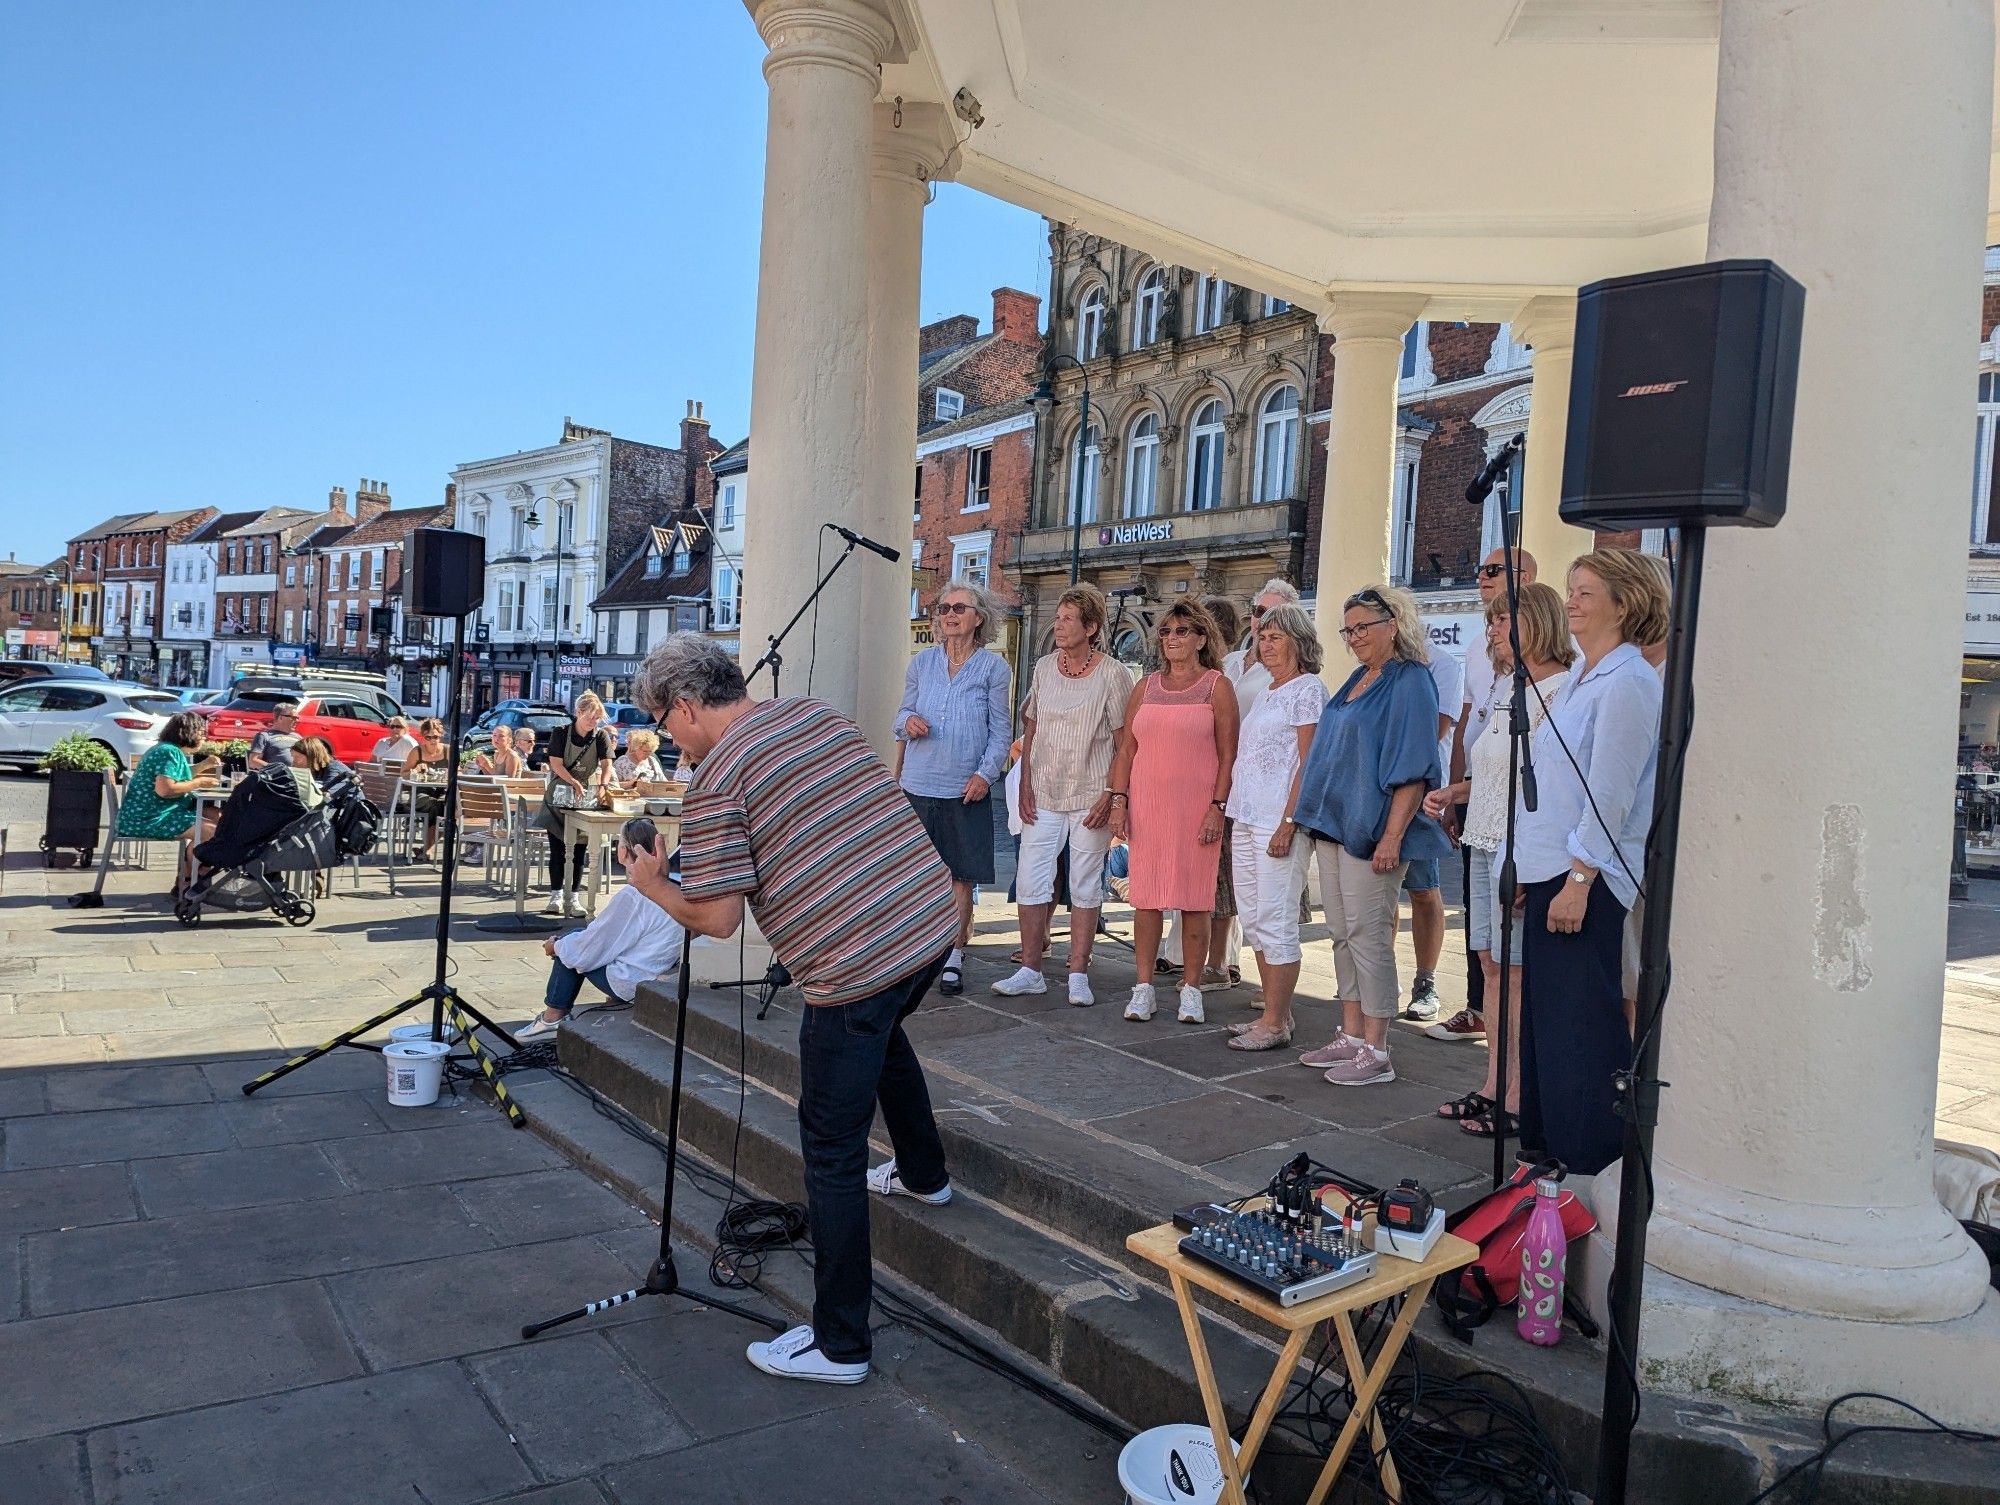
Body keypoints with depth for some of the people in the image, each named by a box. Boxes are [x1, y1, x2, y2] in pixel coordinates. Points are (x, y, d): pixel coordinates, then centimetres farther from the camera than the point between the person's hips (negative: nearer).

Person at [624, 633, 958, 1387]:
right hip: (932, 919, 8)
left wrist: (654, 887, 8)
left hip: (854, 966, -8)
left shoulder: (715, 782, -11)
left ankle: (838, 1345, 16)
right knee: (884, 1030, 38)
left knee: (831, 1154, 5)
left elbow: (717, 917, -11)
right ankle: (922, 1173, 57)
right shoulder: (820, 715, 10)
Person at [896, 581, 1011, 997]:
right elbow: (903, 712, 15)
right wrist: (908, 722, -9)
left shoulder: (993, 666, 1)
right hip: (917, 786, 2)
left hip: (966, 790, -2)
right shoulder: (921, 662, 8)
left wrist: (986, 773, -12)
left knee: (961, 876, 4)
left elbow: (1000, 730, 1)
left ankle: (954, 957, 15)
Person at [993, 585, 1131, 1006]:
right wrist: (1025, 786, 4)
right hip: (1043, 796, 4)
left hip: (1091, 798, -4)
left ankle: (1078, 975, 13)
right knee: (1030, 882, 2)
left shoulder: (1112, 674, -6)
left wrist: (1111, 795, -12)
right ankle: (1030, 971, 13)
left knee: (1085, 887, 5)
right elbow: (1030, 730, 11)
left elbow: (1126, 744, -6)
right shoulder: (1044, 667, 6)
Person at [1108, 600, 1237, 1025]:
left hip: (1197, 808, -3)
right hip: (1146, 806, 3)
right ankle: (1143, 988, 10)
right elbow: (1126, 750, 11)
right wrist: (1118, 801, 2)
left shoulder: (1217, 687, 2)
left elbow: (1228, 755, -2)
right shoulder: (1145, 688, 12)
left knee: (1194, 900, 1)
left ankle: (1191, 989, 12)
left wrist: (1218, 806, -10)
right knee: (1145, 897, 4)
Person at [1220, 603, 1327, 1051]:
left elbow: (1308, 763, -13)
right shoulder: (1264, 696, 19)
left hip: (1279, 822, -9)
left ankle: (1276, 1024, 2)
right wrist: (1235, 819, 17)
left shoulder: (1308, 690, -6)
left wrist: (1288, 822, -19)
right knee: (1254, 922, 11)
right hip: (1246, 820, 9)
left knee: (1276, 923, -5)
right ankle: (1273, 1014, 19)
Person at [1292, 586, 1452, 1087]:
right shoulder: (1358, 680, 16)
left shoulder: (1410, 682, -9)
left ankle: (1375, 1052, 3)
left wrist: (1392, 836, -20)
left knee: (1367, 934, -5)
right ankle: (1351, 1037, 20)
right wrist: (1319, 815, 17)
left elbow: (1412, 769, -15)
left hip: (1372, 830, -8)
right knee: (1342, 934, 11)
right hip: (1334, 823, 9)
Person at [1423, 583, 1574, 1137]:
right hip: (1485, 844, 9)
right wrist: (1450, 794, 10)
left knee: (1518, 972, -4)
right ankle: (1492, 1087, 19)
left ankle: (1517, 1100, 4)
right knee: (1491, 966, 11)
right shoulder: (1507, 691, 17)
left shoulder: (1559, 690, -11)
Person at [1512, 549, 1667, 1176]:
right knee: (1544, 1015, 14)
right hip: (1550, 870, 10)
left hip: (1586, 878, -10)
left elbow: (1609, 793, -18)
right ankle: (1545, 1138, 25)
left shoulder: (1627, 682, -12)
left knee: (1581, 1022, -3)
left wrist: (1579, 879, -20)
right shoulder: (1582, 677, 17)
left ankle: (1592, 1161, 7)